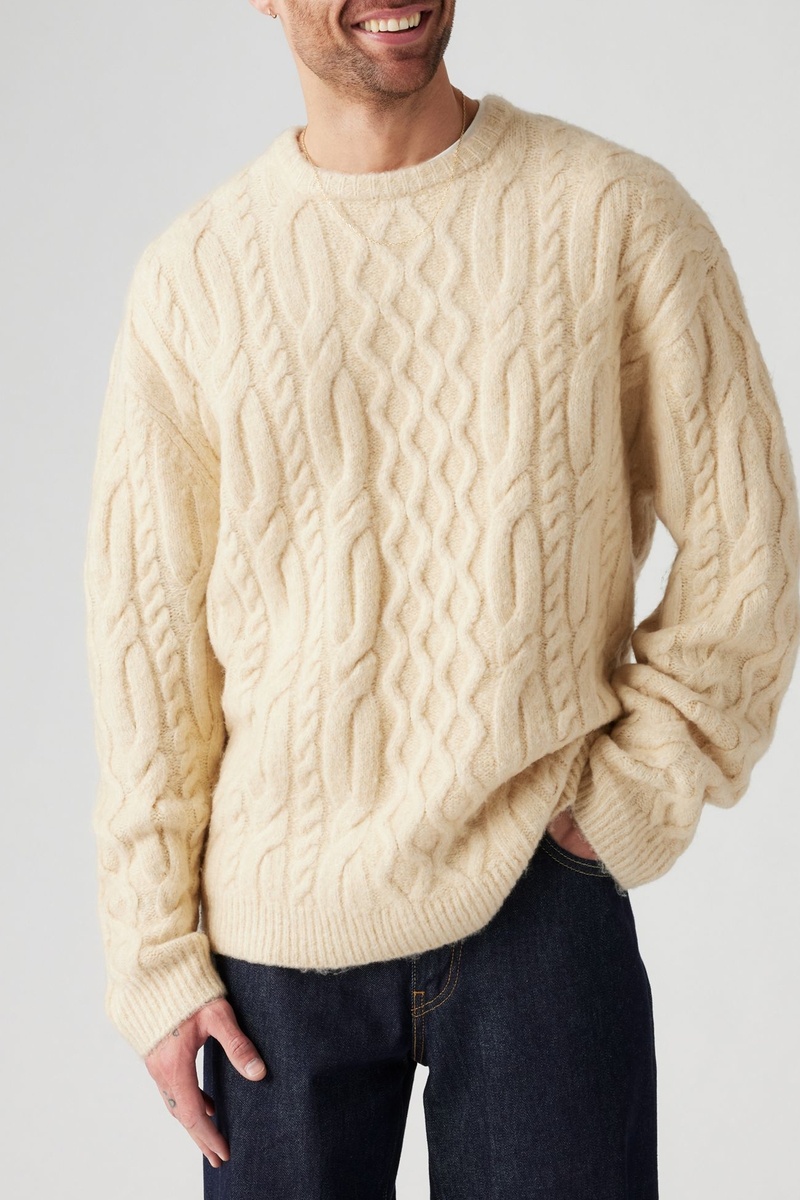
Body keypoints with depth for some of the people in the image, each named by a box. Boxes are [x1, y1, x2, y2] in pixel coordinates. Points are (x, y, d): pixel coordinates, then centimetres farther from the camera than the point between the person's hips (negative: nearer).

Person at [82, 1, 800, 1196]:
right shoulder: (189, 278, 1)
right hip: (277, 931, 1)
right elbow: (148, 634, 2)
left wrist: (637, 795, -5)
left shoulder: (619, 214, -2)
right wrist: (158, 954, 2)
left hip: (544, 899, -1)